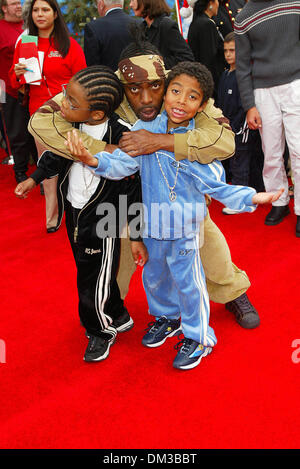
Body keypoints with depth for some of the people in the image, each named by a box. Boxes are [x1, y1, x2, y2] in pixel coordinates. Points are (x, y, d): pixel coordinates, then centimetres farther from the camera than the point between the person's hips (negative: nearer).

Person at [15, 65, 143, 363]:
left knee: (95, 283, 4)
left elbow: (133, 187, -17)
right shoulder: (71, 124, -10)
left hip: (103, 221, -6)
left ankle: (102, 331, 33)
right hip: (73, 212, 7)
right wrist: (35, 178, 20)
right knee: (88, 272, 21)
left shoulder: (120, 138, -26)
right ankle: (118, 318, 43)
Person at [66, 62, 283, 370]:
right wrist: (93, 160, -30)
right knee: (154, 275, 22)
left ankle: (198, 337, 31)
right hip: (152, 223, 4)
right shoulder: (144, 129, -7)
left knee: (187, 280, 8)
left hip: (184, 227, -3)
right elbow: (122, 164, -11)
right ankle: (167, 317, 50)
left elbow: (214, 184, -10)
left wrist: (251, 197, -22)